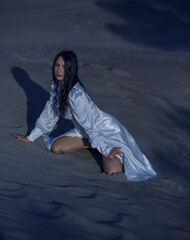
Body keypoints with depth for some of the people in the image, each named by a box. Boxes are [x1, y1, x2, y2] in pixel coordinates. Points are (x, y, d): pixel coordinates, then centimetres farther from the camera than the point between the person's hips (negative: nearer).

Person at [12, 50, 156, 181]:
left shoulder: (76, 94, -30)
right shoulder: (57, 85, -4)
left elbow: (89, 125, -27)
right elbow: (49, 113, 7)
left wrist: (104, 149, -23)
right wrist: (31, 137, 13)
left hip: (107, 130, -8)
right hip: (86, 131, 8)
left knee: (111, 170, -25)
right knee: (56, 147, -6)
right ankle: (92, 144, 13)